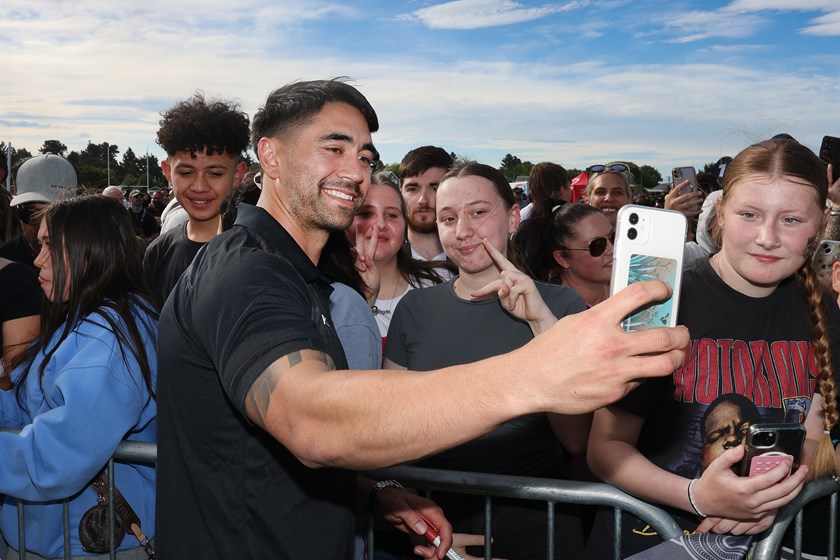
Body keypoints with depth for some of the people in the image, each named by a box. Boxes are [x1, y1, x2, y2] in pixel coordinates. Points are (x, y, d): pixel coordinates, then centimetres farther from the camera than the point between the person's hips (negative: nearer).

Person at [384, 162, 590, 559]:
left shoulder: (559, 304, -5)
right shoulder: (415, 308, 0)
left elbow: (577, 441, -13)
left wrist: (542, 320, -21)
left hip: (533, 525, -1)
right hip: (434, 519, 2)